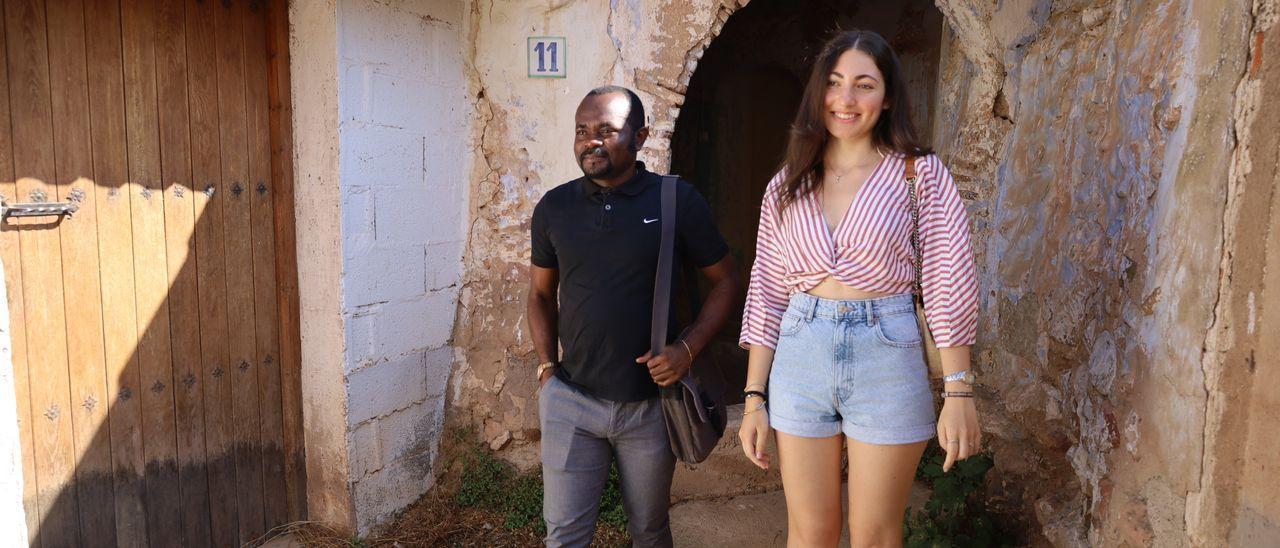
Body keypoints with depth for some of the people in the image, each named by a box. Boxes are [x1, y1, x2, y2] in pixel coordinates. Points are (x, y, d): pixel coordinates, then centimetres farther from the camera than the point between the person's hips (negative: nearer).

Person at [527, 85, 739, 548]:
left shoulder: (677, 201, -7)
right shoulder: (554, 208, 1)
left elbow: (725, 280, 1)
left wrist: (689, 347, -12)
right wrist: (547, 365, 4)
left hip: (650, 402, -1)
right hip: (571, 399, 1)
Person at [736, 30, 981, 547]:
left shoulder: (920, 173, -2)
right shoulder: (787, 184, 6)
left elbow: (950, 287, -6)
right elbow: (766, 294, 6)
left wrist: (959, 393, -12)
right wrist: (754, 397, 4)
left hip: (887, 357, -2)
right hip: (800, 358, 3)